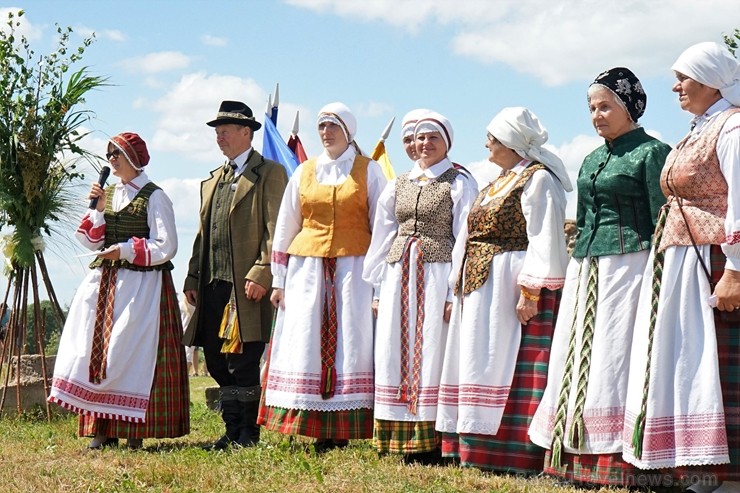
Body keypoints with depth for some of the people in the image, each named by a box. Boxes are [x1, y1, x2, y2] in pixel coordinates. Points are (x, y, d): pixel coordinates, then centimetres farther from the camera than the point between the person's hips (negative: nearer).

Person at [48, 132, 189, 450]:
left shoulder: (154, 197, -4)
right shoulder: (108, 194, 14)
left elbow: (166, 247, -8)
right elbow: (91, 241, 13)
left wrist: (126, 251, -14)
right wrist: (98, 210, -1)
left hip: (142, 286, -6)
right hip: (102, 284, 6)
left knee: (135, 353, -9)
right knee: (97, 349, 0)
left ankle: (136, 429, -6)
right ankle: (104, 428, 3)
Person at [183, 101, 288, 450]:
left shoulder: (270, 173, -1)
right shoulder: (213, 180, 23)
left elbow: (276, 231, -10)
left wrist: (261, 274, -19)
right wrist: (193, 278, 13)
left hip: (247, 286, -8)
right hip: (213, 286, 8)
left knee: (243, 363, -6)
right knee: (218, 363, 8)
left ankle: (248, 434, 3)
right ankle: (232, 432, 15)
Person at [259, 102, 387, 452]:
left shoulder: (369, 171, 6)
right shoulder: (304, 172, 14)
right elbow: (285, 227, 15)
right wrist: (278, 279, 9)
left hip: (353, 269, -3)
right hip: (307, 269, 3)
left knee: (349, 347, -7)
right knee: (305, 347, -3)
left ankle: (342, 433, -5)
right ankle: (320, 435, 1)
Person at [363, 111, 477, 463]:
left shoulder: (459, 184, 1)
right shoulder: (397, 185, 16)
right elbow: (382, 237, 17)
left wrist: (457, 293, -13)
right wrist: (376, 286, 10)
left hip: (438, 276, -5)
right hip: (399, 276, 5)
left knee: (432, 352, -7)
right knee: (395, 352, 3)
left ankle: (432, 441, -4)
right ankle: (403, 440, 7)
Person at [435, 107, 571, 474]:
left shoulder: (538, 179, -8)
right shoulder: (497, 183, 21)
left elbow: (545, 242, -17)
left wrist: (530, 292, -23)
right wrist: (459, 287, 18)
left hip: (510, 288, -10)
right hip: (480, 288, 10)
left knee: (507, 367, -10)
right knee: (480, 366, 9)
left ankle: (514, 454, -8)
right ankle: (481, 451, 14)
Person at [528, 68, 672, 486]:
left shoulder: (651, 152, -3)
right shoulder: (592, 161, 19)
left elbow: (663, 221, -8)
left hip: (627, 266, -8)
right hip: (586, 269, 8)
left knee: (614, 358, -11)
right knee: (578, 359, 3)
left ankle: (619, 464, -9)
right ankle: (580, 460, 5)